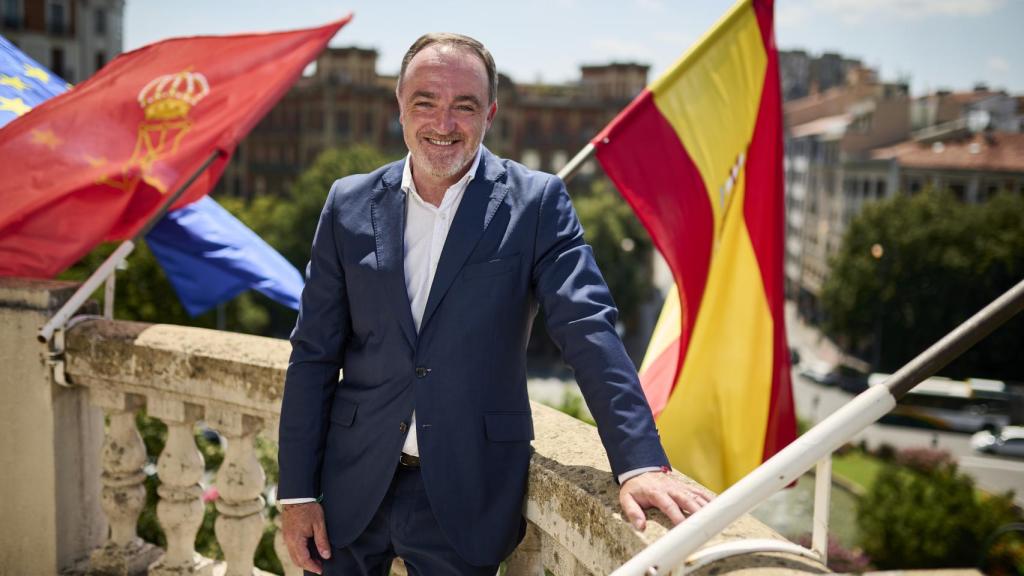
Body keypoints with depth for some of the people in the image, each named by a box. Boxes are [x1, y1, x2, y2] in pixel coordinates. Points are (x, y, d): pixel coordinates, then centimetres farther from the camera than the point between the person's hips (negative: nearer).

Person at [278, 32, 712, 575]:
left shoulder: (536, 202, -6)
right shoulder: (350, 203, 1)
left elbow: (589, 330, -13)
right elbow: (314, 352, 3)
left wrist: (641, 463, -24)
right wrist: (297, 491, 1)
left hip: (466, 495, -2)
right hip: (354, 484, 3)